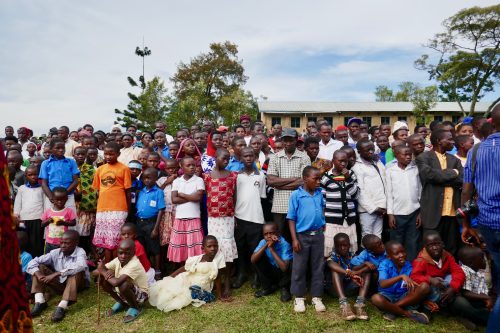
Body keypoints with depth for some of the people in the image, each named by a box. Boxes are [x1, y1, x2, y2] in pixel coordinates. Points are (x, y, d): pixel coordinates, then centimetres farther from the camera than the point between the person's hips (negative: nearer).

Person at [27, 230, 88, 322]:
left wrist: (56, 274, -42)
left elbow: (80, 266, -43)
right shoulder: (56, 253, -8)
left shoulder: (80, 252, -21)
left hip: (77, 284, -5)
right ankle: (40, 302, -17)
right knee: (40, 267, -6)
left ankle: (62, 306, -37)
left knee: (77, 272, -35)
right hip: (60, 284, 5)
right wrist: (39, 275, -30)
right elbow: (33, 262, -9)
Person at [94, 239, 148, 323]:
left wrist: (103, 271, -27)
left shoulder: (134, 265, -33)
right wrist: (105, 272, -30)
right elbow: (94, 272, -9)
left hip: (140, 294, -7)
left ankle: (136, 307, -6)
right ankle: (121, 302, 12)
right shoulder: (117, 260, -11)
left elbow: (116, 282, -45)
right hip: (124, 293, 7)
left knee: (123, 285, -36)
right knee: (102, 280, -10)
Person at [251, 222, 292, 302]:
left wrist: (272, 249, -37)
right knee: (257, 259, -18)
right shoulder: (263, 242, -15)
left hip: (283, 274, -3)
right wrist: (266, 245, -35)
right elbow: (252, 260, -27)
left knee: (292, 264, -32)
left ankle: (284, 288, -3)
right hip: (271, 273, 4)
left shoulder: (285, 244, -27)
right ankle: (267, 287, 1)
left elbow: (284, 268, -37)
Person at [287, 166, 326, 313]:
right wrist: (294, 239, -11)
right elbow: (291, 218, -7)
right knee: (299, 268, 7)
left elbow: (323, 212, 13)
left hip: (318, 235, 4)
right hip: (302, 236, -3)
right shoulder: (296, 195, -8)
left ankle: (316, 297, 24)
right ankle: (299, 298, 22)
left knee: (318, 267, 11)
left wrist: (324, 231, 7)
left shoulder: (320, 194, 3)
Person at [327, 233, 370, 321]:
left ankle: (360, 303, -31)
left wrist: (357, 272, -34)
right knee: (335, 270, -29)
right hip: (334, 288, -3)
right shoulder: (333, 256, -8)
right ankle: (344, 304, -46)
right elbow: (331, 265, -35)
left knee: (367, 272, -13)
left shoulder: (352, 256, 2)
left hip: (350, 287, 3)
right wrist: (351, 274, -49)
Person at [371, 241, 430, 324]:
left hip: (405, 297, 3)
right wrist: (401, 276, -39)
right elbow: (382, 284, -28)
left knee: (425, 287, -21)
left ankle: (392, 310, -20)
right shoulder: (384, 265, -11)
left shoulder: (408, 266, -2)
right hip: (388, 296, -3)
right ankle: (409, 314, -19)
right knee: (376, 298, -36)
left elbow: (413, 286, -5)